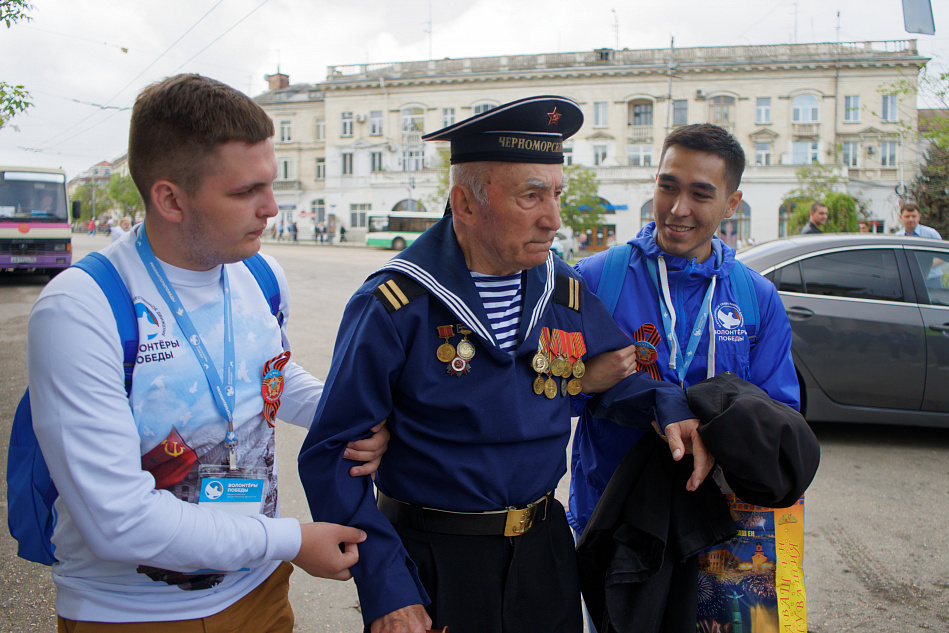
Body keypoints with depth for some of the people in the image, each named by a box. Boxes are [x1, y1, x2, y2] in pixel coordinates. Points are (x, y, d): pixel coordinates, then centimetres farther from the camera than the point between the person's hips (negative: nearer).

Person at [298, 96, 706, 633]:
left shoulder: (567, 292, -2)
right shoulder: (395, 308, -19)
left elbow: (613, 373, 11)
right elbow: (332, 455, -17)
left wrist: (667, 406, -11)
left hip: (543, 549, 5)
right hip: (431, 563, -5)